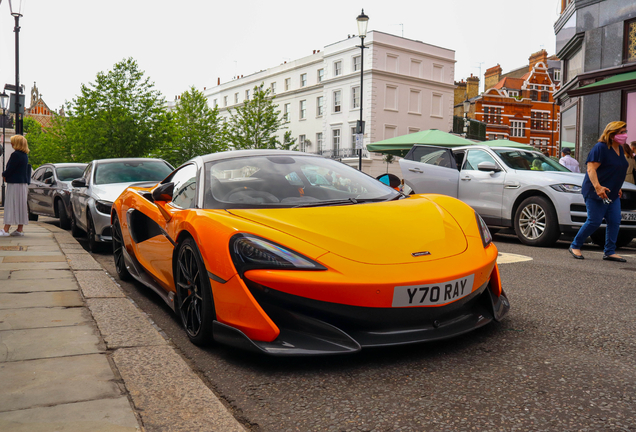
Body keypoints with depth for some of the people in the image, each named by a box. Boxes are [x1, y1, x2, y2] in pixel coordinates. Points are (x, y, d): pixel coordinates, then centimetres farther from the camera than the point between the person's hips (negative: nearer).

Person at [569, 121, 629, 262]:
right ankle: (575, 246, 9)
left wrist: (617, 188, 22)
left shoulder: (619, 149, 14)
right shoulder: (600, 148, -13)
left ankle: (609, 252, 9)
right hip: (596, 193, -8)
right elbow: (591, 169, -20)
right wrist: (598, 187, -31)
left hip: (612, 193, 9)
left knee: (615, 221, 2)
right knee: (594, 221, -7)